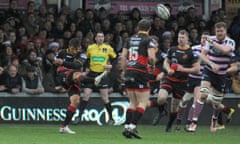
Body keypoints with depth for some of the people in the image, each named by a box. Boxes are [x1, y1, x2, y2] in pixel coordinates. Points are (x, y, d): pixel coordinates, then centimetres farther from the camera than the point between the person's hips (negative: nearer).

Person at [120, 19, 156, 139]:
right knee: (143, 103, -1)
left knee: (133, 102, 14)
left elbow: (123, 57, 13)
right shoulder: (148, 40, -3)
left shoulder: (130, 39, 14)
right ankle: (133, 126, -13)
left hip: (129, 72, 6)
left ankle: (127, 127, 4)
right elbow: (151, 57, -15)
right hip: (140, 73, -6)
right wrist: (153, 65, 6)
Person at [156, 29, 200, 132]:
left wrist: (183, 69, -19)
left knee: (174, 107, 7)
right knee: (161, 98, -23)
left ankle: (169, 126, 28)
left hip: (181, 82, -2)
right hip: (169, 79, 2)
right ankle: (161, 112, 9)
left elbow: (197, 69, -7)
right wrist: (168, 70, -5)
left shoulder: (191, 53, -6)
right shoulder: (172, 50, 5)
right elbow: (166, 62, 17)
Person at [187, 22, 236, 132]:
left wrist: (212, 42, -27)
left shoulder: (230, 42, -8)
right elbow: (202, 55, -5)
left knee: (216, 101, 8)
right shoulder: (210, 40, -3)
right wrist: (212, 64, -21)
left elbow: (225, 50, -30)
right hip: (209, 72, 0)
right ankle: (194, 122, -22)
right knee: (203, 94, -21)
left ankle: (214, 120, 42)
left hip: (221, 75, 1)